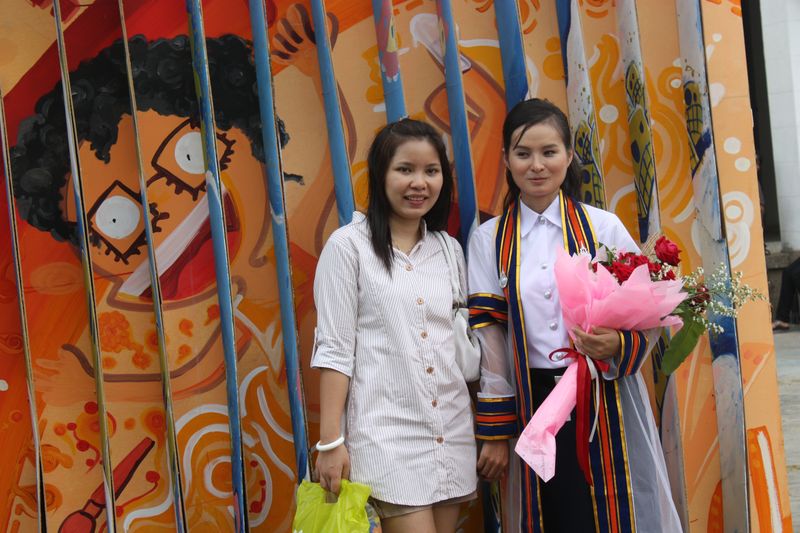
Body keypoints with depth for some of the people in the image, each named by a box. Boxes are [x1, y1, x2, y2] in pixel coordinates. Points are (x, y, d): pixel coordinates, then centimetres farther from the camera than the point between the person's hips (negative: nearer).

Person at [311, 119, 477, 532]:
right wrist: (330, 441, -11)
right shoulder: (348, 245, -4)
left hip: (452, 430, 5)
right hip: (385, 432, -5)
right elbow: (335, 348, -7)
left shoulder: (449, 250, 11)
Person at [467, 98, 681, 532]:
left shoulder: (604, 227, 0)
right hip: (533, 409, 1)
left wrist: (617, 344, -21)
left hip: (605, 404, -1)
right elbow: (487, 336, 1)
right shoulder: (489, 240, 3)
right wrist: (494, 433, 0)